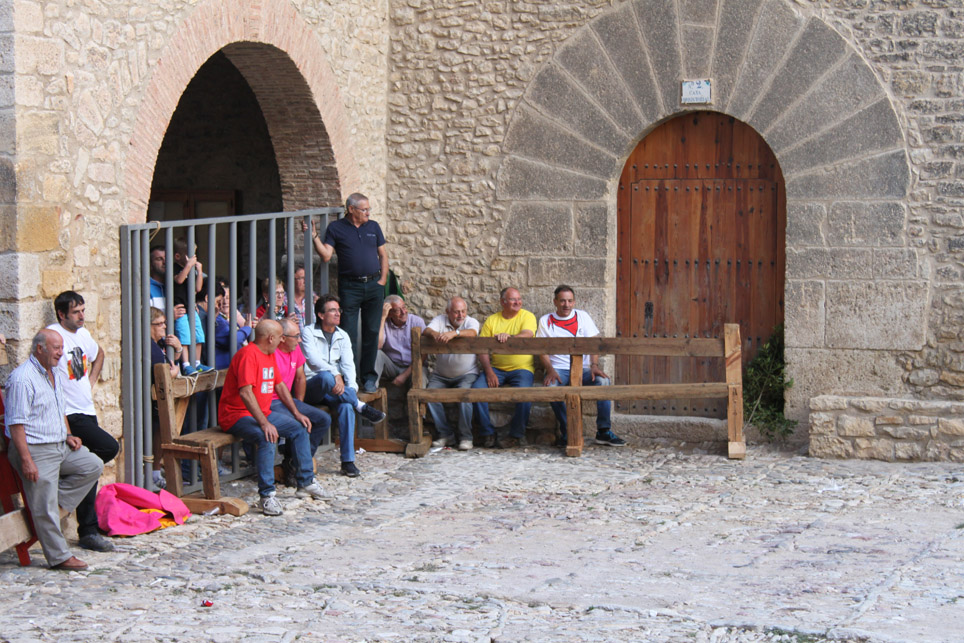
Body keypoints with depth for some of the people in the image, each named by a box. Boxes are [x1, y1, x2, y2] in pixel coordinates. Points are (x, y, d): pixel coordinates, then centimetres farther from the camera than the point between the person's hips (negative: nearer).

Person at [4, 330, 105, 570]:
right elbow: (16, 423, -19)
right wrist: (26, 460, -23)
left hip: (61, 446, 9)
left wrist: (68, 435, 10)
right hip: (37, 450, -9)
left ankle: (55, 499, 4)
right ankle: (60, 557, 1)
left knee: (93, 465, 4)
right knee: (45, 508, -6)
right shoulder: (22, 379, -16)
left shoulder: (56, 375, 13)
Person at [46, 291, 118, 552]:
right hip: (69, 414, -8)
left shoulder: (83, 334, 13)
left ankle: (89, 532, 15)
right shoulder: (53, 335, -14)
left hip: (87, 412, 8)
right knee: (109, 447, -23)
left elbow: (98, 355, 35)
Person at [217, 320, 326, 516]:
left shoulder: (270, 355, 13)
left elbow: (280, 385, 24)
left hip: (263, 413, 10)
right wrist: (265, 423, -34)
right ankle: (267, 496, -32)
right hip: (237, 415, -10)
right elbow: (245, 392, -30)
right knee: (267, 438, -34)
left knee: (299, 428, 8)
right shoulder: (248, 354, -20)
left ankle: (306, 483, 16)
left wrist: (296, 413, 17)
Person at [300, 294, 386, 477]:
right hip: (311, 387, -4)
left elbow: (348, 364, 4)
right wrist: (335, 374, -30)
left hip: (334, 389, 4)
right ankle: (361, 407, -27)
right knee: (325, 376, -40)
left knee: (346, 406, -30)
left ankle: (348, 461, -29)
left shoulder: (342, 336, 15)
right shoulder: (308, 332, -1)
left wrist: (351, 387, -16)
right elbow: (313, 359, -16)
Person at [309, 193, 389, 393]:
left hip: (373, 286, 3)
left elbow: (383, 254, 15)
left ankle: (369, 377, 14)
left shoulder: (373, 227, 11)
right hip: (349, 286, -3)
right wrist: (314, 237, -17)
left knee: (371, 333, 5)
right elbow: (326, 255, -6)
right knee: (348, 334, -3)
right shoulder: (336, 228, 2)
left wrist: (383, 279, 5)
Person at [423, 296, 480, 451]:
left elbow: (472, 333, -27)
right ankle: (445, 435, -12)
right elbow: (427, 330, -17)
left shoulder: (471, 322, -2)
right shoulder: (439, 320, 3)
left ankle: (466, 437, -18)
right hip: (441, 375, 2)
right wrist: (435, 334, -42)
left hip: (466, 374, -2)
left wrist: (454, 333, -46)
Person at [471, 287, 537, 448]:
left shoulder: (527, 316, 5)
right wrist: (489, 371, -13)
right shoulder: (491, 321, 10)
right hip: (496, 368, 2)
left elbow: (527, 335, -17)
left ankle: (517, 435, -13)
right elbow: (482, 350, 3)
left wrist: (509, 336, -37)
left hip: (521, 368, -2)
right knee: (477, 388, -22)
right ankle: (488, 434, -11)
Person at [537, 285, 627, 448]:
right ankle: (566, 431, -19)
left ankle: (604, 431, -21)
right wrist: (550, 370, -17)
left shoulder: (582, 316, 12)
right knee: (550, 387, -36)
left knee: (603, 381, -29)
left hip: (582, 368, 1)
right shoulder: (546, 321, 9)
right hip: (558, 368, -1)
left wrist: (594, 365, -15)